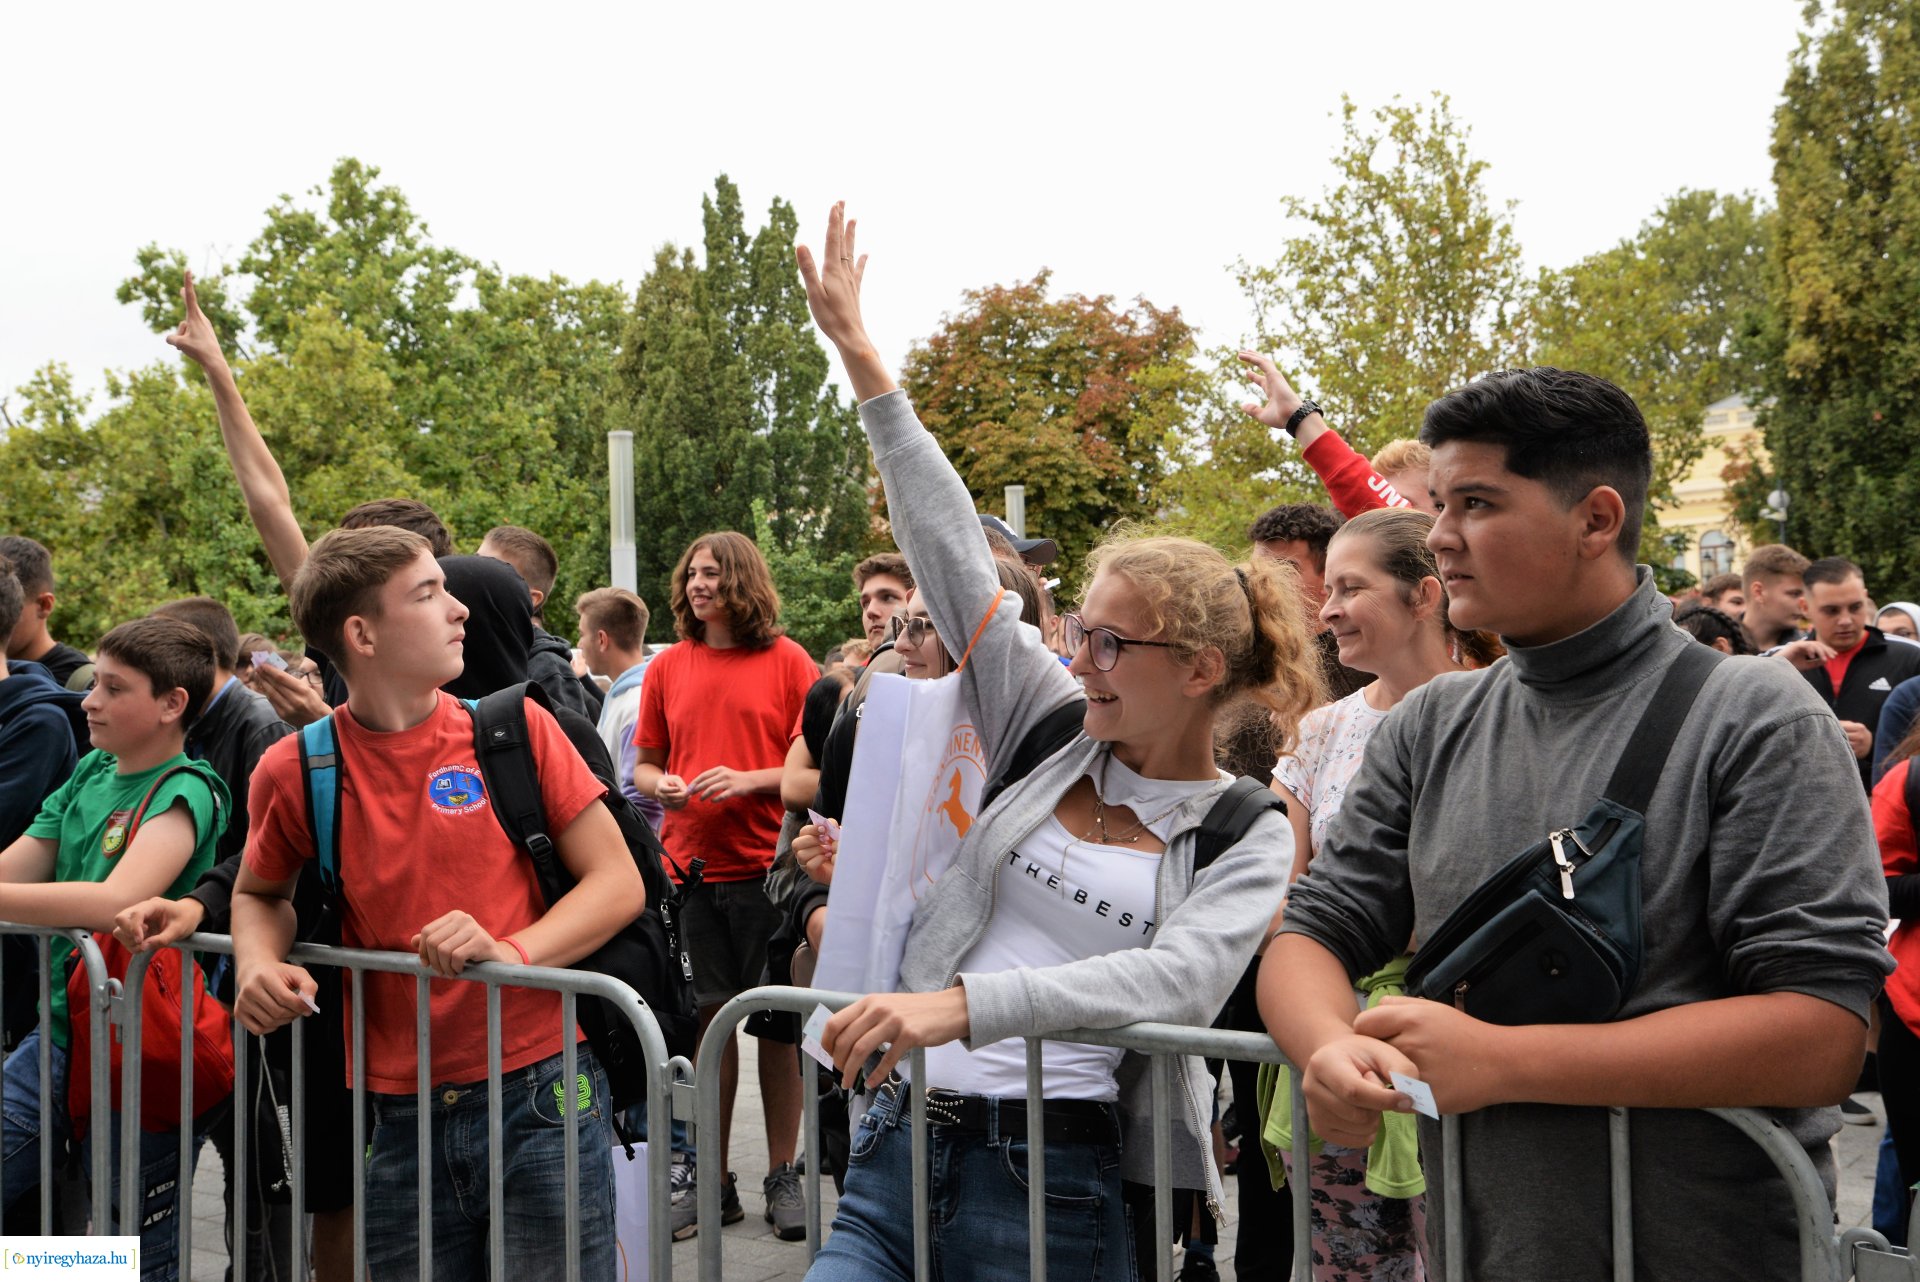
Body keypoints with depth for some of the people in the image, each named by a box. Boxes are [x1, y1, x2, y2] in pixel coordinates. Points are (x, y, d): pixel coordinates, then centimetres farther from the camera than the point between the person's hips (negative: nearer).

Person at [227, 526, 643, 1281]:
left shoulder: (514, 729, -3)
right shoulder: (296, 772, -1)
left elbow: (618, 880, -2)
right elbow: (259, 893, 17)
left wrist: (513, 951, -19)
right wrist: (260, 965, -5)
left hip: (542, 1094, -1)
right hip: (397, 1118, 1)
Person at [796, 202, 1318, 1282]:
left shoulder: (1250, 834, -1)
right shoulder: (1055, 731, 8)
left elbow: (1179, 979, -19)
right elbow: (953, 552, 6)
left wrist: (965, 1003, -31)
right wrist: (861, 357, 6)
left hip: (1055, 1182, -3)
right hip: (901, 1140, 3)